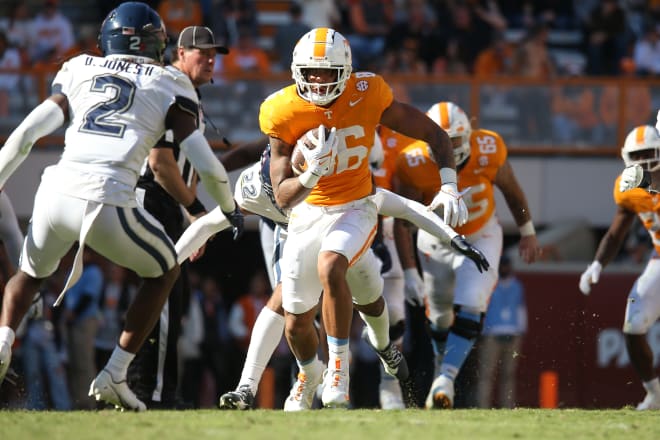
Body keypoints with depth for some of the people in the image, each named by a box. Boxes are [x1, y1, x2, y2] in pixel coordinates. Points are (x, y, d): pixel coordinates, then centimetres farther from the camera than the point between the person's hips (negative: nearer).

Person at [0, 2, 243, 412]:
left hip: (57, 191, 3)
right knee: (165, 271, 25)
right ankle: (115, 375, 16)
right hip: (109, 200, -3)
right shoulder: (169, 87, 14)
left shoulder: (79, 73, 21)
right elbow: (205, 163, 8)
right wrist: (230, 208, 26)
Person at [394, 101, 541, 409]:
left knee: (469, 308, -18)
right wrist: (410, 273, -26)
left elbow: (511, 191, -7)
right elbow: (402, 222, -23)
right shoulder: (416, 165, -31)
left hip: (480, 238, -1)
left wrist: (527, 232, 5)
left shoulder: (488, 152, -28)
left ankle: (446, 378, -18)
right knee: (440, 316, 13)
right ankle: (444, 366, 38)